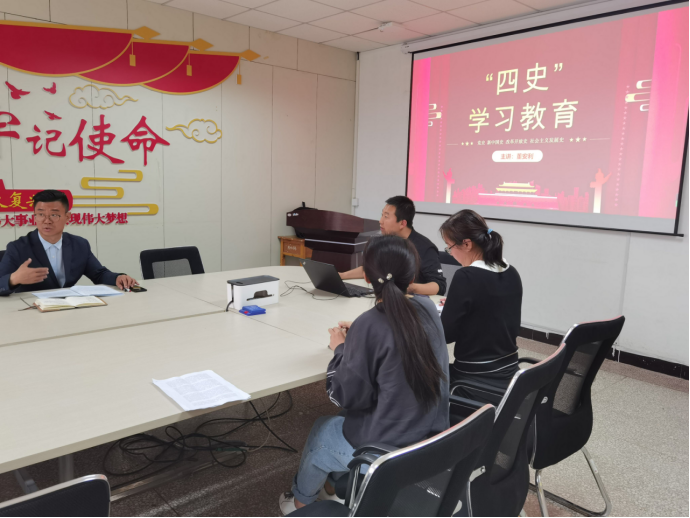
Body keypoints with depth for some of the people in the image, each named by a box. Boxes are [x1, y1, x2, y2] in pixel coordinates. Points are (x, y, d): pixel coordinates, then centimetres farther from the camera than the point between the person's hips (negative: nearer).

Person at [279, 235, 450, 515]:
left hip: (387, 449, -6)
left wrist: (341, 349, -1)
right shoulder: (428, 309, -4)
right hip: (433, 438, 6)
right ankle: (337, 485, 46)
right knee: (346, 419, 29)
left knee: (322, 429, 24)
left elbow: (346, 396, -15)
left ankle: (301, 499, 48)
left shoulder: (370, 324, -24)